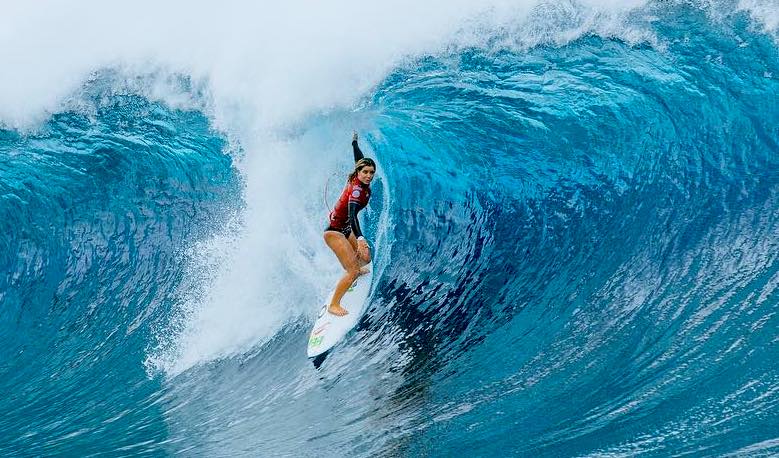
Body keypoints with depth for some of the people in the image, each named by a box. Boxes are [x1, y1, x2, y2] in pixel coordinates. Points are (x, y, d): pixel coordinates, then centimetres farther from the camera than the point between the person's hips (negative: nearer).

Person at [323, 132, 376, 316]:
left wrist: (354, 140, 33)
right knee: (353, 270, -16)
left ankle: (353, 271, 61)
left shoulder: (357, 181, -5)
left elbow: (359, 158, 15)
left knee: (365, 257, 26)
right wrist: (360, 238, -58)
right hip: (334, 231, -9)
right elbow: (352, 214, -44)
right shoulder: (357, 189, -29)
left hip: (345, 229, 9)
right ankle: (333, 305, -7)